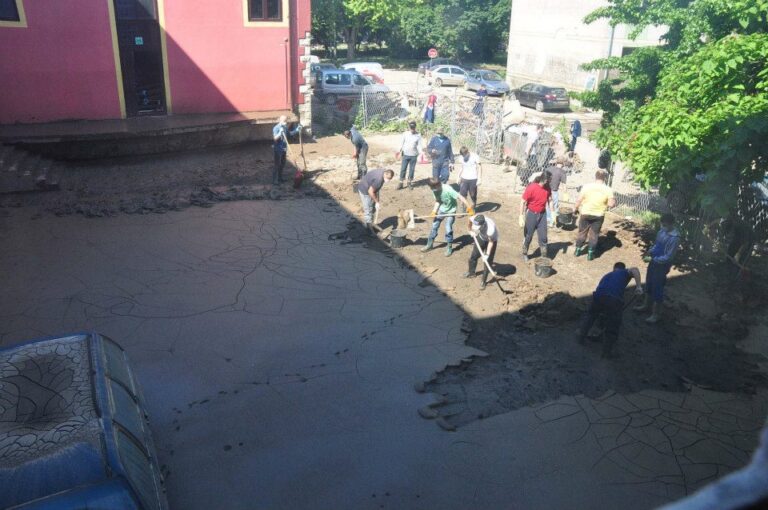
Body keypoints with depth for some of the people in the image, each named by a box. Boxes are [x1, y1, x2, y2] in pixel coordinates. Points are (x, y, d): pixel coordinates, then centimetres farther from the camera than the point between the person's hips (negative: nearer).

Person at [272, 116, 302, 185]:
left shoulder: (285, 127, 4)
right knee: (277, 165, -6)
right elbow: (275, 138, -29)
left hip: (283, 149, 8)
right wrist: (280, 133, -43)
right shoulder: (276, 128, -19)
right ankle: (274, 180, 0)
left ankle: (280, 178, 30)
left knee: (282, 164, 16)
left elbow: (290, 134, 21)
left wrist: (297, 130, 11)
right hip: (277, 149, -8)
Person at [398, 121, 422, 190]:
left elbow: (419, 145, 2)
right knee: (403, 169, 0)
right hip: (405, 155, 0)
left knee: (412, 169, 5)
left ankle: (410, 183, 17)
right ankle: (401, 183, 5)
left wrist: (420, 153, -10)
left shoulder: (418, 135, -1)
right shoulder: (405, 134, -1)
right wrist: (400, 151, -9)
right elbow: (402, 143, 3)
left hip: (414, 155, 0)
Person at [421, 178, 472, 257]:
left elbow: (460, 197, -34)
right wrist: (434, 211, -15)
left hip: (450, 210, -6)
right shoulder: (435, 190, -14)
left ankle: (449, 248, 12)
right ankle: (429, 245, 25)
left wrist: (469, 208, -36)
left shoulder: (448, 190, -33)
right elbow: (437, 201, -1)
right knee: (434, 226, 9)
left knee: (448, 229, -9)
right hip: (441, 209, 6)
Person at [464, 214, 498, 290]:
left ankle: (483, 281, 12)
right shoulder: (474, 219, -33)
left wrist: (487, 254, -29)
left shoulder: (490, 228, -44)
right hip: (480, 237, 5)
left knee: (487, 261, -3)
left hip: (491, 240, -5)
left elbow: (491, 242, -28)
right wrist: (471, 230, 1)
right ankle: (471, 272, 42)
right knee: (473, 256, 16)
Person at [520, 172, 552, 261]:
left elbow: (550, 200, 9)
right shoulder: (531, 188, -21)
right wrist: (521, 217, -17)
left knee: (543, 236, 5)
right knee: (528, 235, 9)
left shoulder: (547, 187, -6)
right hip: (531, 214, -4)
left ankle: (544, 256, 14)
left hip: (542, 214, 4)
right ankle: (525, 254, 29)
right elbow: (523, 202, -16)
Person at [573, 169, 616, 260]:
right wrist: (613, 201, 8)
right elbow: (612, 204, -14)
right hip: (598, 216, 0)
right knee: (594, 235, 12)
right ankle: (590, 254, 18)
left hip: (585, 214, 0)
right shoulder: (608, 190, -12)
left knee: (582, 232, 17)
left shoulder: (587, 186, -12)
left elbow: (579, 200, -8)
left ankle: (577, 250, 28)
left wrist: (575, 208, 8)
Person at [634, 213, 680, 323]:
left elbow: (668, 257, -25)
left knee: (657, 289, 3)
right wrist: (649, 253, -1)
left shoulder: (675, 238, -26)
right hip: (654, 262, 8)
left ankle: (656, 314, 18)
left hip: (662, 266, -8)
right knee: (649, 284, 22)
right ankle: (646, 305, 42)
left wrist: (652, 259, -22)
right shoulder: (662, 231, -1)